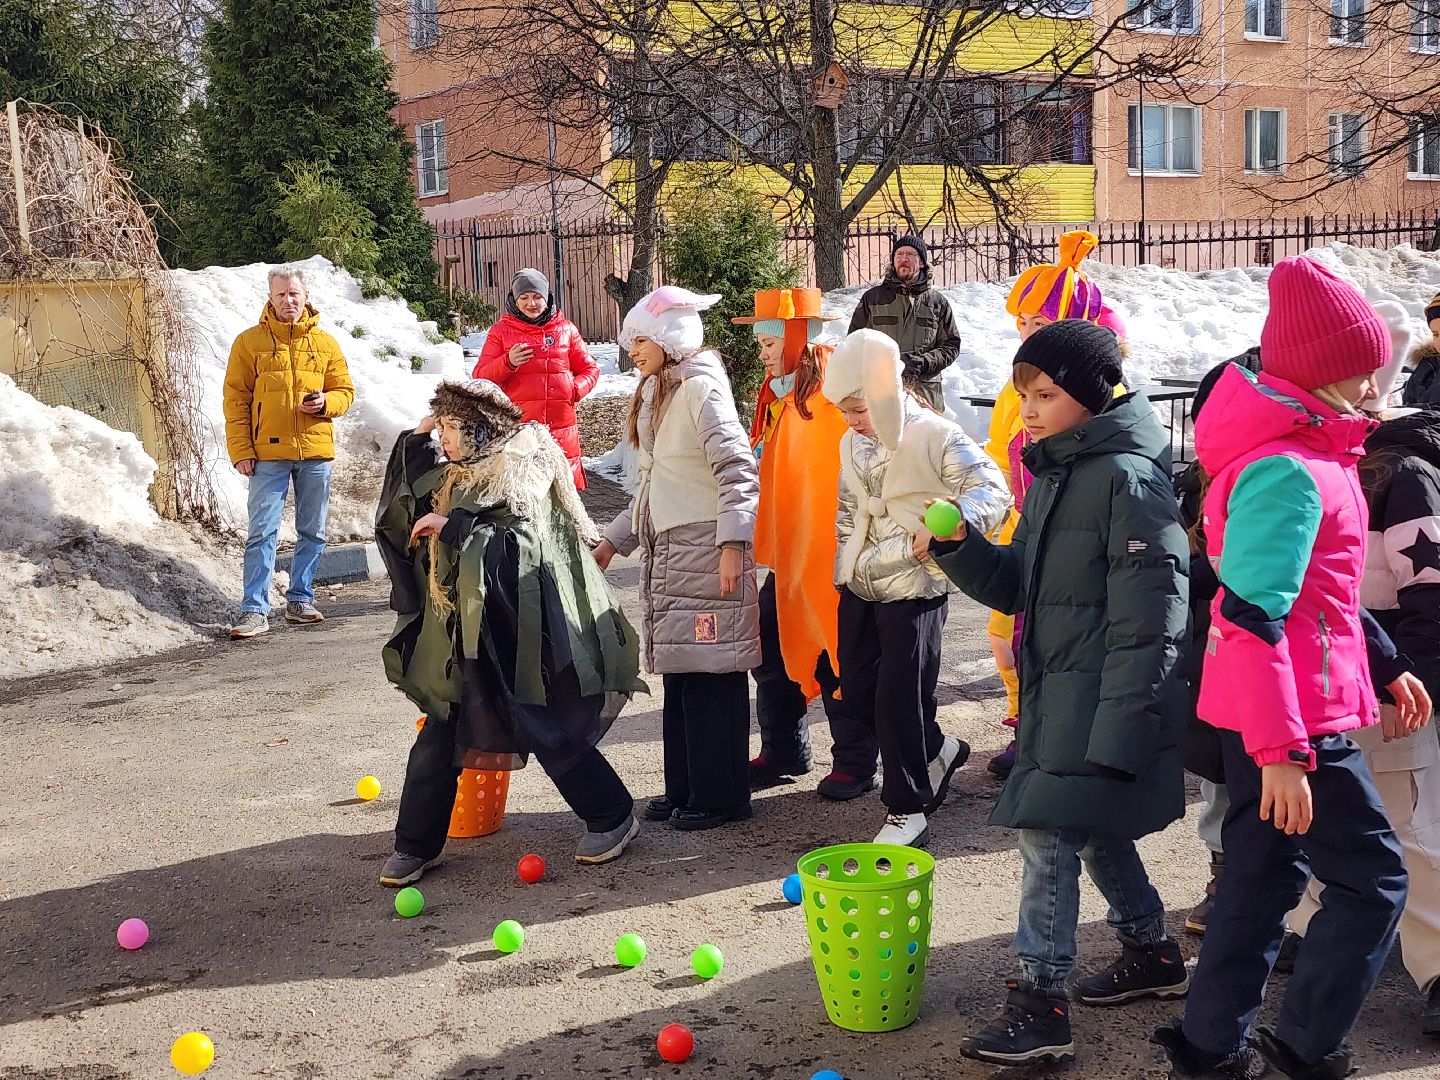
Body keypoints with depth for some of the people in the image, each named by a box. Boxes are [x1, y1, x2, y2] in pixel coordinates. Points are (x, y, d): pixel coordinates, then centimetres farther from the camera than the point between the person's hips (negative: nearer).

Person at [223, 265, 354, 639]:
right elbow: (235, 399, -1)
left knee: (312, 532, 10)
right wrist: (240, 450, -8)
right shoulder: (250, 342, 2)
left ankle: (300, 599, 22)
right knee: (262, 533, -6)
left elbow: (345, 390, 14)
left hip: (316, 452, 3)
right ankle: (255, 610, -5)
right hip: (268, 454, -3)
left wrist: (326, 402, -10)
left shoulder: (325, 343, 9)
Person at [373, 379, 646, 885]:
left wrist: (452, 526, -19)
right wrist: (416, 439, 11)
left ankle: (613, 817, 20)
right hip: (468, 629, 7)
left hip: (522, 628, -7)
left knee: (549, 732, 1)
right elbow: (410, 502, 22)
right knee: (439, 739, 5)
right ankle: (415, 846, 15)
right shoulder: (462, 474, 12)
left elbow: (522, 539, -21)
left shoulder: (526, 465, -10)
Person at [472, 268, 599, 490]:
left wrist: (574, 390, -3)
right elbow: (481, 377, 4)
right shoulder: (501, 331, 8)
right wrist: (507, 362, -14)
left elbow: (590, 369, 17)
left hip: (561, 427, 2)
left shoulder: (566, 329, 13)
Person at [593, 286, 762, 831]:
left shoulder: (700, 388, -11)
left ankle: (721, 795, 3)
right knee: (680, 674, 12)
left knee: (711, 674, -4)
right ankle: (685, 788, 20)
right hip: (666, 551, 9)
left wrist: (733, 543, -26)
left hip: (704, 551, -9)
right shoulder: (657, 394, 18)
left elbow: (737, 468, -19)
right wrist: (615, 540, 24)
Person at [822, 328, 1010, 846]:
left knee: (900, 697, -6)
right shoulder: (851, 444, 8)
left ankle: (908, 811, 7)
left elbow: (992, 490, -19)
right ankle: (938, 750, 34)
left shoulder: (936, 436, -15)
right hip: (860, 587, 8)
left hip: (914, 588, -8)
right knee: (857, 688, 11)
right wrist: (842, 570, 17)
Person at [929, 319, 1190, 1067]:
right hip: (1056, 697, 9)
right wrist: (958, 547, -4)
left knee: (1049, 837, -9)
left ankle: (1038, 1004, -2)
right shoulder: (1052, 476, 12)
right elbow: (1015, 588, 14)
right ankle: (1152, 954, 38)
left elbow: (1147, 619, -20)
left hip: (1101, 705, -9)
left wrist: (1116, 727, -22)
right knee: (1095, 833, 20)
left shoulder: (1127, 477, -16)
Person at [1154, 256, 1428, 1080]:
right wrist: (1282, 750, -25)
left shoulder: (1298, 456, 12)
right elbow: (1251, 619, -25)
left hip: (1267, 716, 10)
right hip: (1291, 720, -10)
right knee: (1374, 879, 1)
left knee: (1266, 876, 15)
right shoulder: (1289, 471, -20)